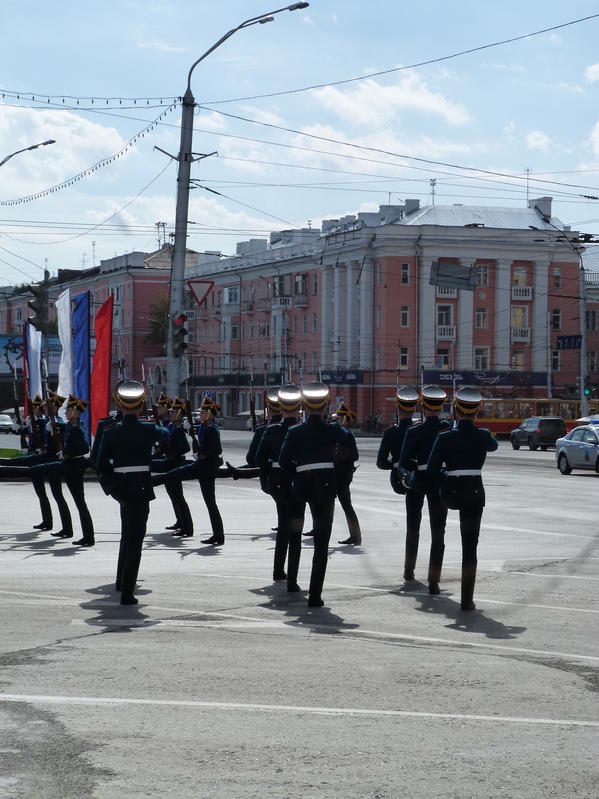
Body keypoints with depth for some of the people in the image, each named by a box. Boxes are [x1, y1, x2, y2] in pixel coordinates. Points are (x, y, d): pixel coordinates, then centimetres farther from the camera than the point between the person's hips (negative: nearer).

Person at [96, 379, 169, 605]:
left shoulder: (110, 433, -4)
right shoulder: (148, 430, -7)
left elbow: (101, 465, -2)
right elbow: (166, 433, 17)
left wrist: (110, 487, 12)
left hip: (120, 489, 4)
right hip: (141, 489, -4)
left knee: (128, 534, 25)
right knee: (135, 539, -1)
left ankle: (121, 581, 39)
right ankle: (127, 593, -6)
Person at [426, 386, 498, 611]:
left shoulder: (445, 438, -8)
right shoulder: (483, 436, -3)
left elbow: (431, 471, -5)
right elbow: (493, 445, 24)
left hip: (450, 494, 0)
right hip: (475, 494, 0)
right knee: (470, 546, 3)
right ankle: (467, 600, 1)